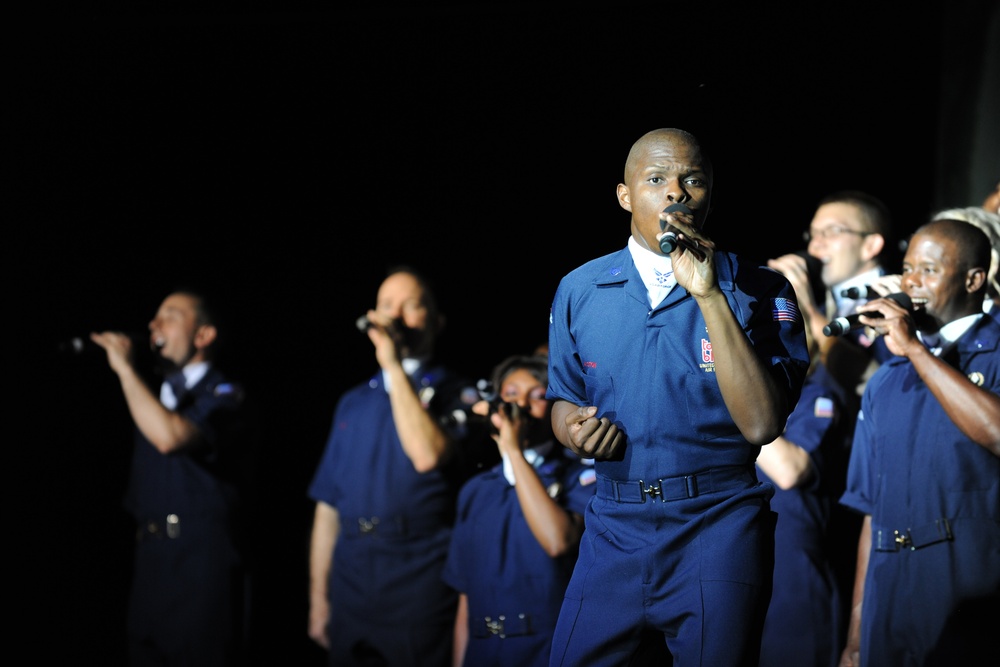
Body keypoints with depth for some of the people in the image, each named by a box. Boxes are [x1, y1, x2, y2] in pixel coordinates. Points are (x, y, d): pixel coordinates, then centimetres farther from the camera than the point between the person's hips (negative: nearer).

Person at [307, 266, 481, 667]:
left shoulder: (456, 395, 1)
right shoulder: (354, 402, 16)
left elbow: (427, 455, -20)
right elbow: (328, 505, 14)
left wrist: (395, 367, -13)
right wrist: (318, 597, 9)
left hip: (421, 587, -4)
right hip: (351, 587, 5)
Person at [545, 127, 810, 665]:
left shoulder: (758, 291, -5)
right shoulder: (579, 291, 6)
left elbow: (761, 423, -17)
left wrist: (709, 296, -21)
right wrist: (574, 430, -6)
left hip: (718, 525, -3)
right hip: (615, 527, 3)